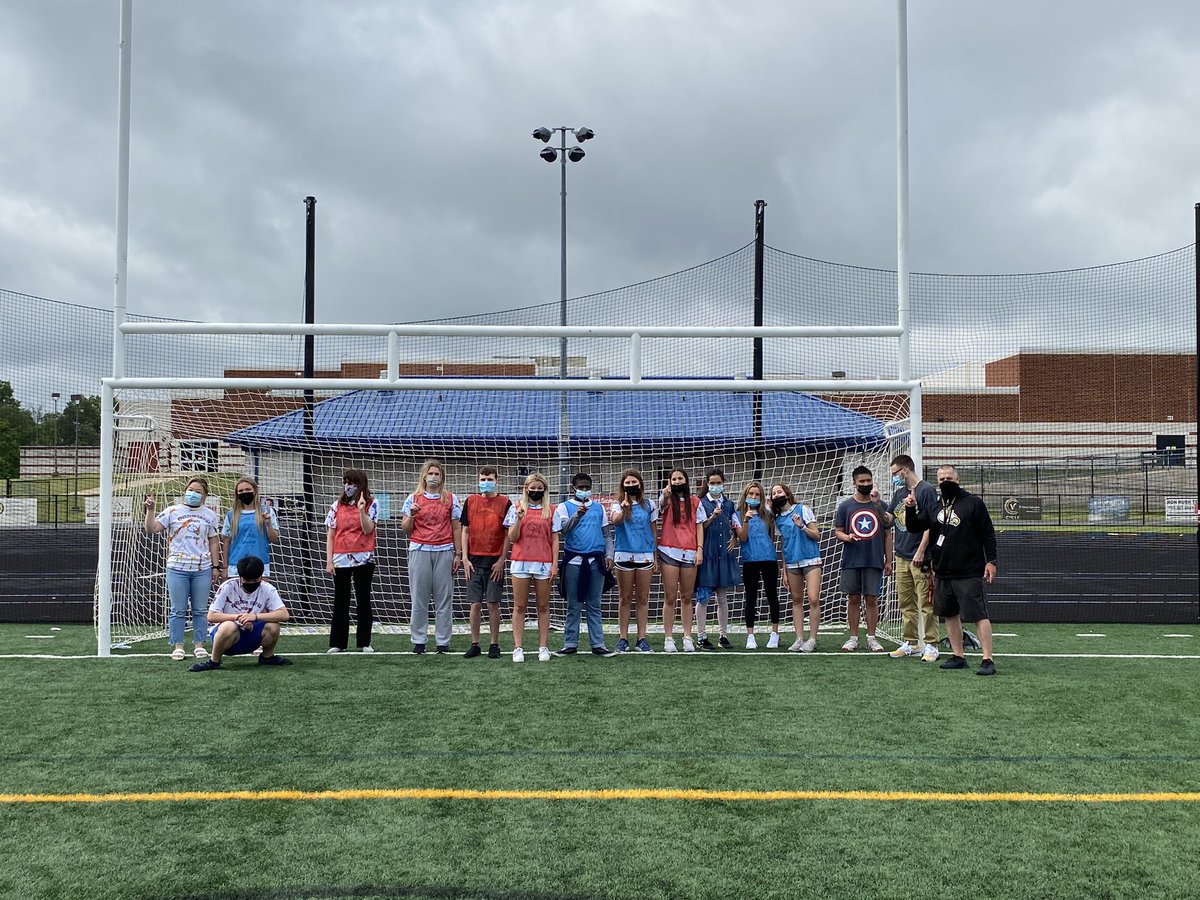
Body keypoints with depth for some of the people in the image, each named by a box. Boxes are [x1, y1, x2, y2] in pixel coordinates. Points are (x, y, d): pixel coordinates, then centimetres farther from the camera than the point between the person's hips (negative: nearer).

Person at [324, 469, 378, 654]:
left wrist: (361, 510, -20)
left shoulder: (371, 504, 2)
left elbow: (368, 530, -8)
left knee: (364, 600, 3)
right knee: (340, 601, 5)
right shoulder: (337, 505, 7)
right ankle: (337, 643, 10)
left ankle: (364, 642, 11)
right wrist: (329, 560, 1)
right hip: (340, 560, 2)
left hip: (364, 559, -2)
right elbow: (330, 534, 7)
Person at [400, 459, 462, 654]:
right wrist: (411, 515, -11)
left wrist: (457, 554, 3)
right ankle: (418, 640, 8)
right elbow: (405, 529, 9)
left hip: (444, 552, 0)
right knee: (419, 598, 2)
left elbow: (456, 528, 9)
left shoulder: (451, 499, 9)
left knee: (444, 598, 0)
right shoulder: (413, 498, 9)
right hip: (419, 550, 0)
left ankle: (443, 641, 6)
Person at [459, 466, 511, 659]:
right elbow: (465, 531, 9)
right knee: (475, 604, 4)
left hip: (495, 561, -2)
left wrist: (502, 560, -6)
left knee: (493, 604, 1)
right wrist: (465, 558, 1)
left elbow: (508, 534, 1)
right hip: (474, 561, 2)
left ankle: (494, 645, 9)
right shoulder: (470, 501, 7)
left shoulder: (505, 503, 1)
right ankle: (475, 644, 12)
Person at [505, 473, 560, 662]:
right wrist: (519, 519, -14)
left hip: (544, 563, 0)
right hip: (520, 562, 0)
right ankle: (518, 647, 3)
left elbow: (554, 539, 7)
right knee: (519, 606, 1)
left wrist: (555, 564, 0)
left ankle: (543, 647, 9)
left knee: (543, 606, 4)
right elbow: (512, 538, 2)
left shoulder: (551, 510, 7)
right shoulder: (516, 508, 6)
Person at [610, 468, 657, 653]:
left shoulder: (648, 505, 8)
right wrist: (624, 508, -41)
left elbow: (653, 532, 12)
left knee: (643, 598, 4)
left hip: (645, 555, 2)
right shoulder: (618, 504, 2)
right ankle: (623, 638, 9)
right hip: (623, 554, -1)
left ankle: (641, 638, 9)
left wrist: (655, 557, 11)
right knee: (625, 598, 5)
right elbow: (615, 520, -20)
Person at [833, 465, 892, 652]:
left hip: (874, 561, 0)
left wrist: (888, 560, 3)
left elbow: (888, 534, 8)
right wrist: (846, 537, -16)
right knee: (853, 600, 5)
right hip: (851, 561, 0)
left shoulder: (881, 505, 6)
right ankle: (853, 638, 11)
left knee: (872, 600, 3)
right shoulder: (845, 506, 4)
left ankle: (871, 638, 9)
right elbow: (837, 531, 7)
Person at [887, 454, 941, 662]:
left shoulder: (926, 490, -9)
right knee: (906, 603, 11)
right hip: (901, 556, 8)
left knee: (926, 603, -4)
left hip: (920, 558, -8)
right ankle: (910, 643, 19)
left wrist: (921, 551, -17)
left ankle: (931, 645, 2)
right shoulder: (899, 492, 15)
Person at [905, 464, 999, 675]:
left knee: (979, 615, -9)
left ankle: (988, 660, -9)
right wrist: (911, 509, -8)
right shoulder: (933, 507, 12)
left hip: (969, 572, -6)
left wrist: (991, 561, -9)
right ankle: (958, 657, 22)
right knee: (950, 614, 12)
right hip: (942, 572, 6)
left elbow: (988, 533, -3)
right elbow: (914, 527, 11)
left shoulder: (973, 503, -2)